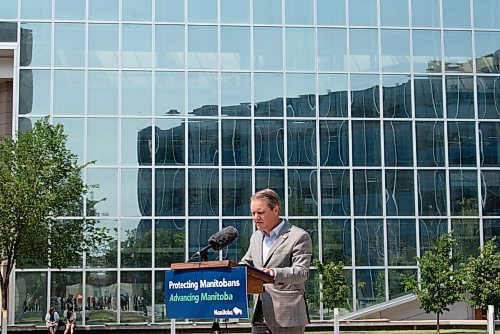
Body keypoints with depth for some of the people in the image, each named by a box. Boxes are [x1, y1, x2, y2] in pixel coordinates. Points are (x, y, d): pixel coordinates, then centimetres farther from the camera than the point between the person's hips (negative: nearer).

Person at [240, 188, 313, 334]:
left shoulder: (299, 237, -7)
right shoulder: (256, 237, 17)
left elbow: (302, 272, -17)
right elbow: (246, 263, 26)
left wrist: (275, 273, -35)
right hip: (261, 315, 7)